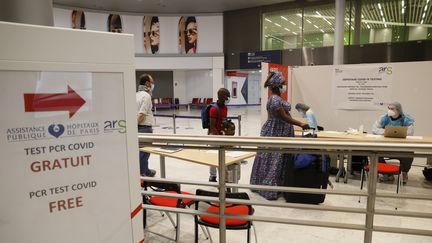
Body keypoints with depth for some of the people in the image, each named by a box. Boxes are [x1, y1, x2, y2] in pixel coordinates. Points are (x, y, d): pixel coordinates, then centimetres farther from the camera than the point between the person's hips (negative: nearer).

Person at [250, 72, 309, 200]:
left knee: (278, 160, 16)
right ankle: (269, 190, 6)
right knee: (273, 161, -3)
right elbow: (284, 117, -24)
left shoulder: (278, 98, 11)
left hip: (279, 132, 10)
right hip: (275, 133, -10)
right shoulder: (275, 99, -21)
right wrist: (301, 124, -26)